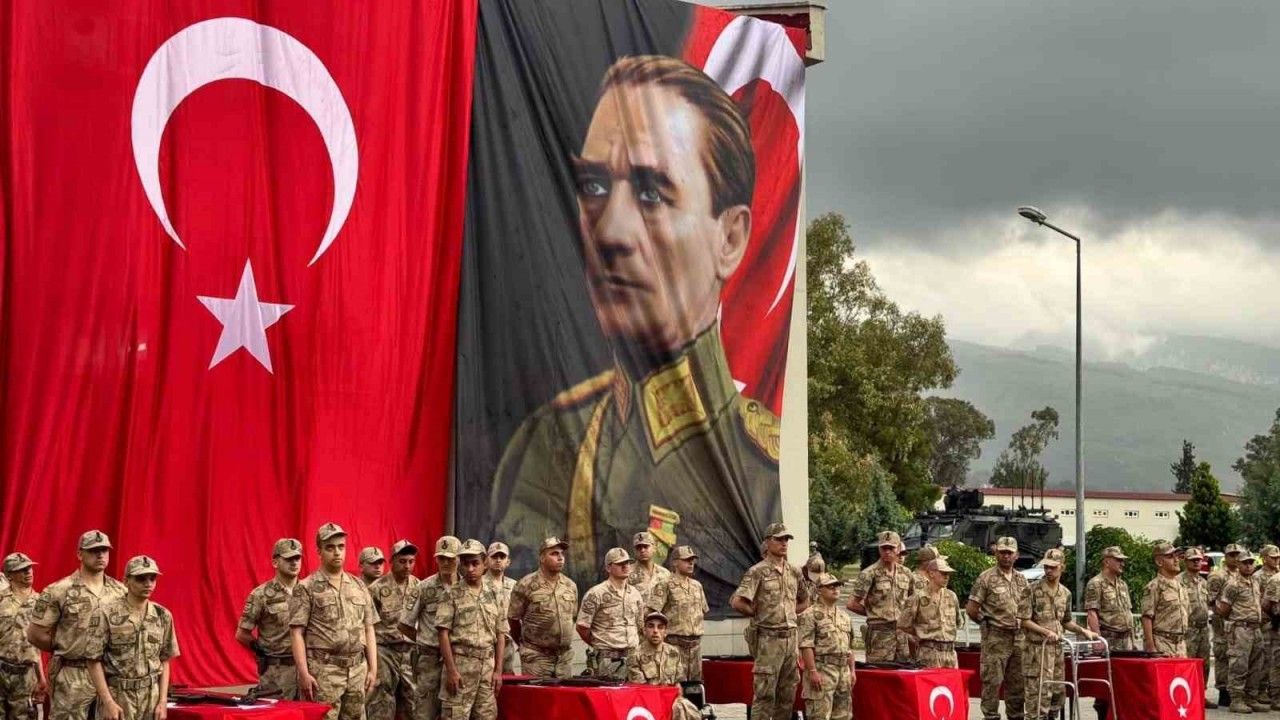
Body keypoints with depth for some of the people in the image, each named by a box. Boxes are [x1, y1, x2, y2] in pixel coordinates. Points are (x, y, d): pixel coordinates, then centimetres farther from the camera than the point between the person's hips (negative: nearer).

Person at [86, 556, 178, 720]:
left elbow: (164, 661, 10)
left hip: (151, 698, 4)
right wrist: (108, 702, -13)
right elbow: (94, 661, -7)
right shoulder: (107, 613, -8)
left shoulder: (163, 616, 5)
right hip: (117, 696, -4)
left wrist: (163, 701, 1)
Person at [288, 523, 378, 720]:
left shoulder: (359, 586, 13)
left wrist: (373, 668, 7)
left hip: (357, 669, 5)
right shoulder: (306, 588, -2)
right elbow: (297, 633, -6)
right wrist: (304, 673, -14)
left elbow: (369, 630, 14)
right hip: (323, 670, -5)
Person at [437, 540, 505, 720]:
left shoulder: (493, 595, 11)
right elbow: (443, 633, -6)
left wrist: (498, 670, 4)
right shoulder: (452, 594, -1)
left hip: (487, 665, 4)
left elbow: (500, 635, 12)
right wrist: (451, 670, -13)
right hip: (460, 664, -4)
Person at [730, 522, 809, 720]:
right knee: (765, 694, -5)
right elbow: (737, 602, -17)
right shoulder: (758, 572, -8)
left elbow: (804, 601, 26)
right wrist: (759, 614, -5)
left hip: (790, 637, 6)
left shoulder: (794, 572, 11)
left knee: (787, 694, 10)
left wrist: (790, 613, 11)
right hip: (768, 638, -6)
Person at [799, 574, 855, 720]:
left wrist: (852, 670, 15)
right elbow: (806, 646, -13)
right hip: (822, 670, -8)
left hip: (843, 670, 8)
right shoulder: (811, 615, -5)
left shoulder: (844, 616, 19)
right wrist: (812, 671, -19)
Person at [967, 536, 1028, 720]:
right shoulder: (986, 578, -5)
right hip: (995, 637, -5)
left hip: (1018, 637, 6)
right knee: (992, 681, -6)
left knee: (1017, 682, 9)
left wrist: (1021, 622, 10)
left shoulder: (1021, 580, 12)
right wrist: (987, 622, 5)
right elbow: (971, 609, -6)